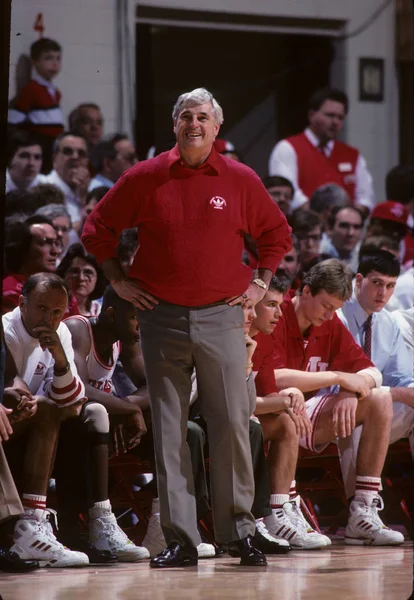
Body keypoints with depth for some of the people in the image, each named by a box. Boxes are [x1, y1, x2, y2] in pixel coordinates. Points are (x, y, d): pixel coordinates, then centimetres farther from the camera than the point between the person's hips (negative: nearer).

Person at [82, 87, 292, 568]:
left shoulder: (241, 180, 4)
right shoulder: (145, 178, 3)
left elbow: (277, 233, 18)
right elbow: (97, 228, 13)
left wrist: (260, 283, 10)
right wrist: (118, 281, 7)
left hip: (222, 316, 0)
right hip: (162, 318, 0)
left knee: (232, 426, -4)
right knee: (168, 430, 1)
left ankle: (239, 532, 6)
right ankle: (180, 540, 4)